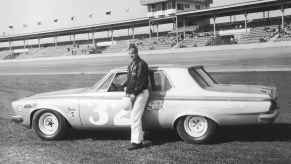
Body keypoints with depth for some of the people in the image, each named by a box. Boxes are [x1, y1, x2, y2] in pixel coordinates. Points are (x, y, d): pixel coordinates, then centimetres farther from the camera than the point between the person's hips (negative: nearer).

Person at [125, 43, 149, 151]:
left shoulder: (142, 64, -12)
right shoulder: (131, 65, 15)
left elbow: (142, 81, -18)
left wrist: (134, 93, -18)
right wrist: (127, 88, 7)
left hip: (141, 93, -9)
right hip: (134, 94, 9)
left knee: (134, 117, -12)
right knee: (136, 117, 12)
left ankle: (136, 142, -9)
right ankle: (139, 140, 19)